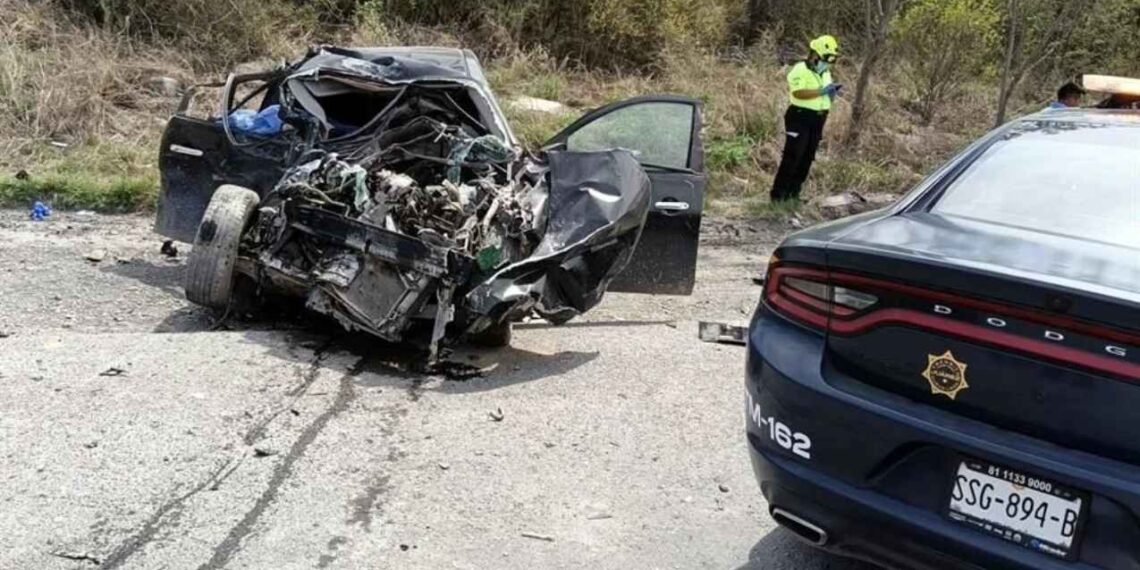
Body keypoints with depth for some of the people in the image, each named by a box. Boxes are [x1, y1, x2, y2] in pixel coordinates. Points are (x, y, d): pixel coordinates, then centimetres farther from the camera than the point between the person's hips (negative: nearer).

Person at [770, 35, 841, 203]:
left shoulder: (825, 73, 16)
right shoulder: (800, 70, -12)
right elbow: (799, 93, -26)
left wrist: (832, 92, -1)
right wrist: (822, 91, -26)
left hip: (817, 121, 8)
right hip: (800, 119, -8)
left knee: (807, 158, 9)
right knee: (792, 157, -9)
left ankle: (793, 193, 16)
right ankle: (778, 194, -5)